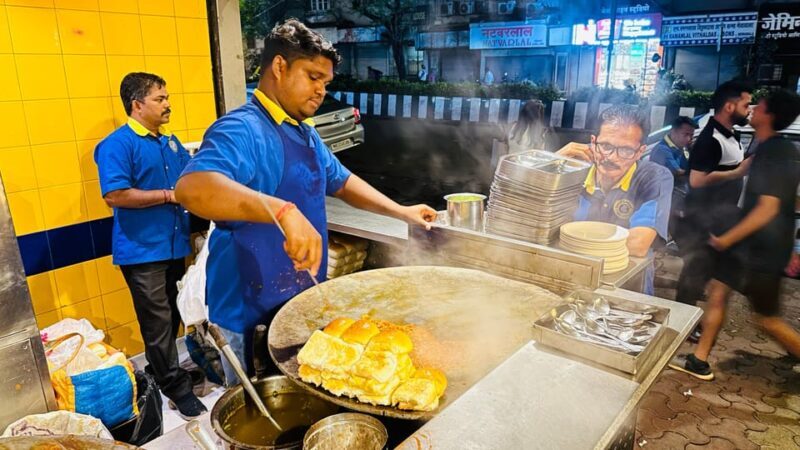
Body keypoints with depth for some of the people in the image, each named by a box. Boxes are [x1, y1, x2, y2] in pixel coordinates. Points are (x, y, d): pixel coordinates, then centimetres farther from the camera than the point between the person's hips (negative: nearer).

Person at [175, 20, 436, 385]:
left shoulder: (306, 134, 9)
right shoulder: (242, 130, -21)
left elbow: (341, 181, 23)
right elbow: (191, 187, -39)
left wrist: (400, 212, 15)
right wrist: (284, 211, -51)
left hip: (303, 306, 9)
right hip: (252, 316, -8)